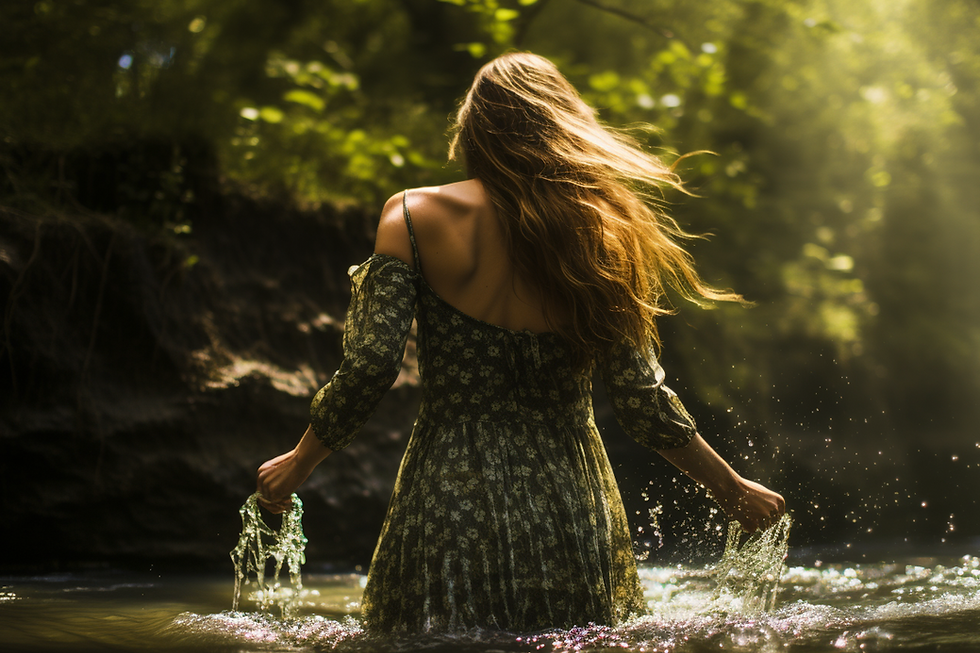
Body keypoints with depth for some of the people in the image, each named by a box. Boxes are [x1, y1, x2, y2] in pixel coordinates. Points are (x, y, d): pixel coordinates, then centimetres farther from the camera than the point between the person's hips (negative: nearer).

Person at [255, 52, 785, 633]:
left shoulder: (416, 216, -5)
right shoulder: (596, 232, -1)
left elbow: (371, 367, -10)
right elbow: (643, 400, -2)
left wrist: (298, 464, 7)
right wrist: (734, 490, 11)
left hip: (451, 505, -1)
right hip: (569, 512, 2)